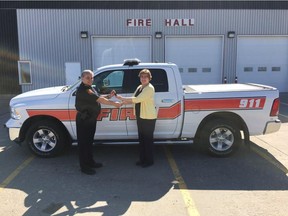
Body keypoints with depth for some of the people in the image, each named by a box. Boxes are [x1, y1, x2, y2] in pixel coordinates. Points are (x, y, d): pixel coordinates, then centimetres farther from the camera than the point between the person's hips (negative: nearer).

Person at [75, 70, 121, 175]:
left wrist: (109, 96, -1)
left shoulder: (89, 88, 13)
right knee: (83, 142, 0)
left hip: (91, 118, 10)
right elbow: (98, 99, -25)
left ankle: (90, 162, 34)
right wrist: (113, 103, -22)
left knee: (89, 141, 20)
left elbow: (98, 98, 14)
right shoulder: (83, 90, -21)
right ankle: (84, 166, 11)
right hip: (84, 120, -10)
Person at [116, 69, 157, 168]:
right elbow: (134, 99, 9)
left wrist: (122, 98, -21)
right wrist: (125, 102, -11)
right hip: (140, 116, 9)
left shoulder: (149, 88, -16)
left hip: (148, 117, -8)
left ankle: (149, 160, 15)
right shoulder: (139, 87, 13)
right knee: (141, 138, 14)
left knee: (148, 139, 1)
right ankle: (142, 159, 27)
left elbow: (137, 99, -24)